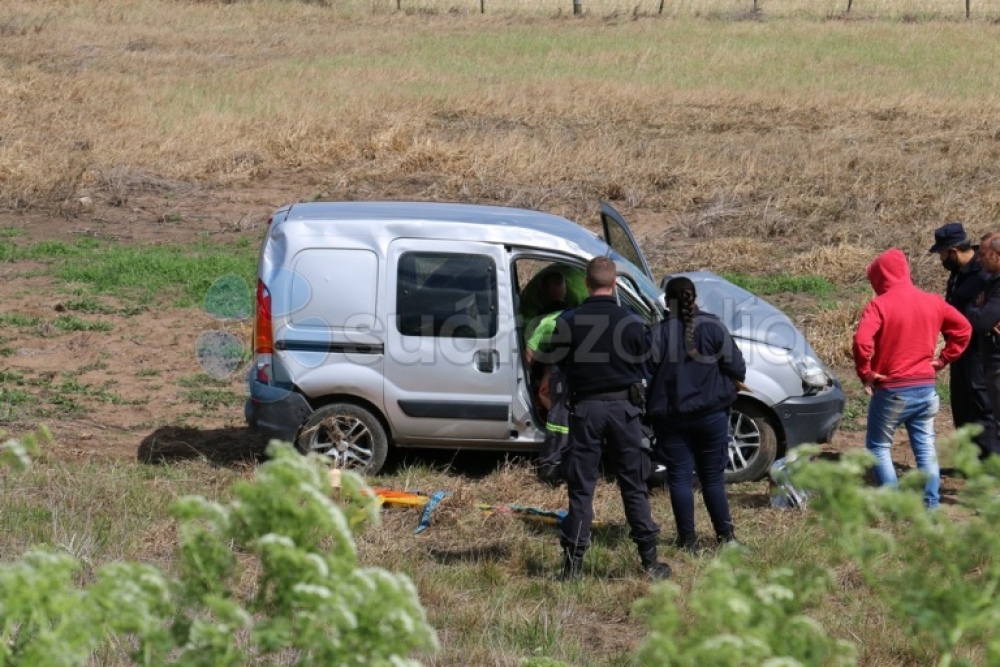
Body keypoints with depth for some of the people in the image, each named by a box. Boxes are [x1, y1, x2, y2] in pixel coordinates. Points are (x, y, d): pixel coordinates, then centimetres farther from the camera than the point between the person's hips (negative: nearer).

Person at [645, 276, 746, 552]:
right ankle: (725, 534, 16)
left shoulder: (658, 333, -8)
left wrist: (652, 406, 9)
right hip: (711, 413, 1)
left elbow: (645, 375, -8)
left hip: (670, 417, -1)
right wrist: (727, 387, 17)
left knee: (680, 478, 5)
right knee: (713, 477, 11)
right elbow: (736, 368, -4)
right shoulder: (713, 327, -5)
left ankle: (687, 538, 6)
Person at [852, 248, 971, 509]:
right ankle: (932, 505, 11)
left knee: (878, 446, 9)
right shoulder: (932, 302, 5)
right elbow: (963, 328, 14)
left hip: (892, 390, -5)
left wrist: (865, 373, -13)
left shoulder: (879, 305, -13)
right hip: (926, 389, 5)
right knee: (925, 448, 12)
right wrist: (943, 359, 13)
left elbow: (862, 341, -26)